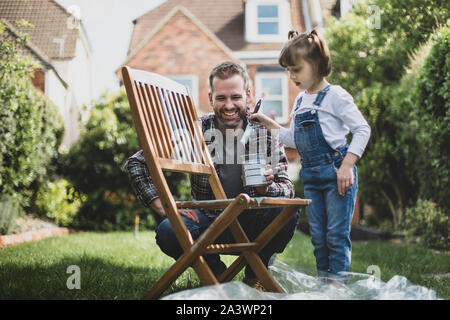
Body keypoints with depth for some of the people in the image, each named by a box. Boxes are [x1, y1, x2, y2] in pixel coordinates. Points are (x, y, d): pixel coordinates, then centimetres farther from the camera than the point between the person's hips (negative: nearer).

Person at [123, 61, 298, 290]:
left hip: (251, 224, 1)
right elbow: (136, 164, -7)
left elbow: (287, 188, -6)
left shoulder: (266, 133, -4)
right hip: (208, 222, -1)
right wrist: (164, 207, -17)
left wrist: (266, 187, -29)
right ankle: (216, 271, 2)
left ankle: (254, 275, -1)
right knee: (168, 232, -31)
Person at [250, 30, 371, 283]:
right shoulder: (300, 102, 13)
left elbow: (362, 130, -11)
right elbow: (295, 140, 22)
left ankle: (338, 282, 4)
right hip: (311, 175, 7)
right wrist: (270, 124, 12)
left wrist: (347, 165, -19)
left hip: (336, 171, -7)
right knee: (318, 234, 12)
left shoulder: (335, 96, -9)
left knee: (336, 233, -4)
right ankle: (323, 281, 21)